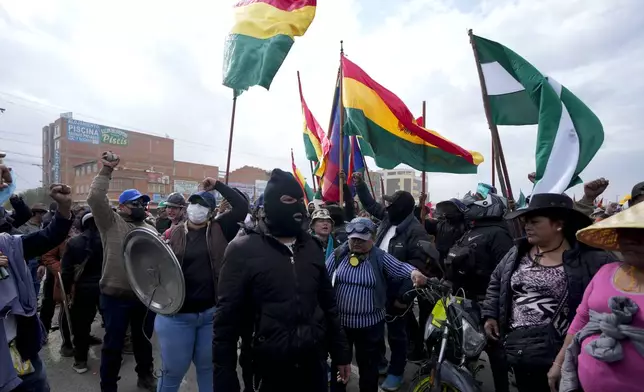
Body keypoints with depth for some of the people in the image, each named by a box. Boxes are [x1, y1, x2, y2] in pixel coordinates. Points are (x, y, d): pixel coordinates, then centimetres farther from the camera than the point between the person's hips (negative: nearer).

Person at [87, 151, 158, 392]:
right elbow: (95, 198, -18)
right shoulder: (111, 223, -4)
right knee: (113, 343, 9)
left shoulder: (150, 230, 11)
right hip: (116, 296, -4)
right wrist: (106, 170, -17)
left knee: (144, 339, 20)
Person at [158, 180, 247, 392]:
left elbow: (242, 206, -9)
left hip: (212, 313, 0)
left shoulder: (219, 230, -1)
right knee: (173, 371, 14)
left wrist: (218, 185, -6)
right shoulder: (173, 234, 1)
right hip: (177, 314, 0)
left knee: (208, 368, 20)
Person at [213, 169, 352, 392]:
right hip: (270, 371, -4)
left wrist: (341, 353, 12)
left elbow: (328, 304, 10)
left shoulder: (311, 246, 4)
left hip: (315, 365, 4)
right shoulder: (244, 250, -12)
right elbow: (226, 318, -11)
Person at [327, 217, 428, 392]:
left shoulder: (380, 257, -6)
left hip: (370, 324, -1)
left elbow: (399, 267, -17)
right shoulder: (338, 254, -2)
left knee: (368, 366, 17)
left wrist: (413, 272, -38)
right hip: (339, 321, 2)